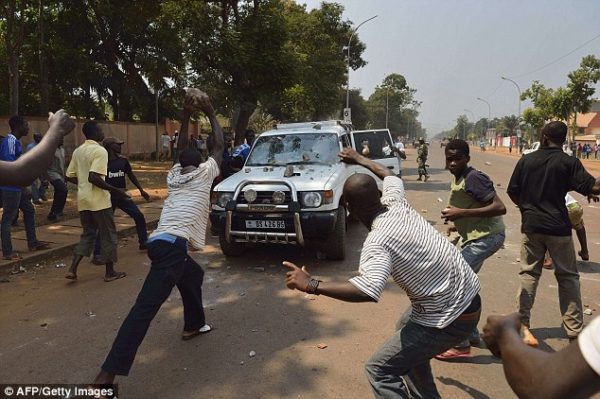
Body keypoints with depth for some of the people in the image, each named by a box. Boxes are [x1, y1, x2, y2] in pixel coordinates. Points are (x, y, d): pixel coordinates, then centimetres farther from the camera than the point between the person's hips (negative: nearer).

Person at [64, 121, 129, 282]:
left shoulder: (78, 151, 11)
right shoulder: (99, 150, -14)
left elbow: (70, 177, 13)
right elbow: (93, 177, -25)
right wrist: (115, 190, -18)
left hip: (83, 200, 8)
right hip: (99, 201, -8)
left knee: (88, 234, 17)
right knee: (108, 235, 5)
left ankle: (72, 269, 7)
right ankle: (110, 272, 13)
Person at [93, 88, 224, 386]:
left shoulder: (174, 174, 23)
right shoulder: (203, 172, 10)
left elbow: (181, 149, 37)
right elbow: (219, 146, 21)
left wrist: (186, 116, 36)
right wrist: (210, 114, 29)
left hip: (160, 242, 8)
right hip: (173, 244, -8)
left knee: (193, 274, 33)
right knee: (146, 307, -14)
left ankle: (193, 324, 41)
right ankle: (107, 374, -19)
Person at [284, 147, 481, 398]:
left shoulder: (378, 241, -25)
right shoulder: (396, 203, -2)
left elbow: (368, 291, -41)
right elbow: (390, 177, 21)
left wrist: (312, 286, -33)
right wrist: (361, 160, 35)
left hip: (450, 319, -9)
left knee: (380, 370, -2)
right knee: (405, 330, 32)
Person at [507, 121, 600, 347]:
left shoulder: (526, 160, 1)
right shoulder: (569, 163, -6)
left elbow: (512, 192, 4)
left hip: (531, 225, 2)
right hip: (558, 226, -1)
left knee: (529, 273, 10)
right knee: (568, 277, 11)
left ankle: (523, 324, 5)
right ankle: (574, 330, 14)